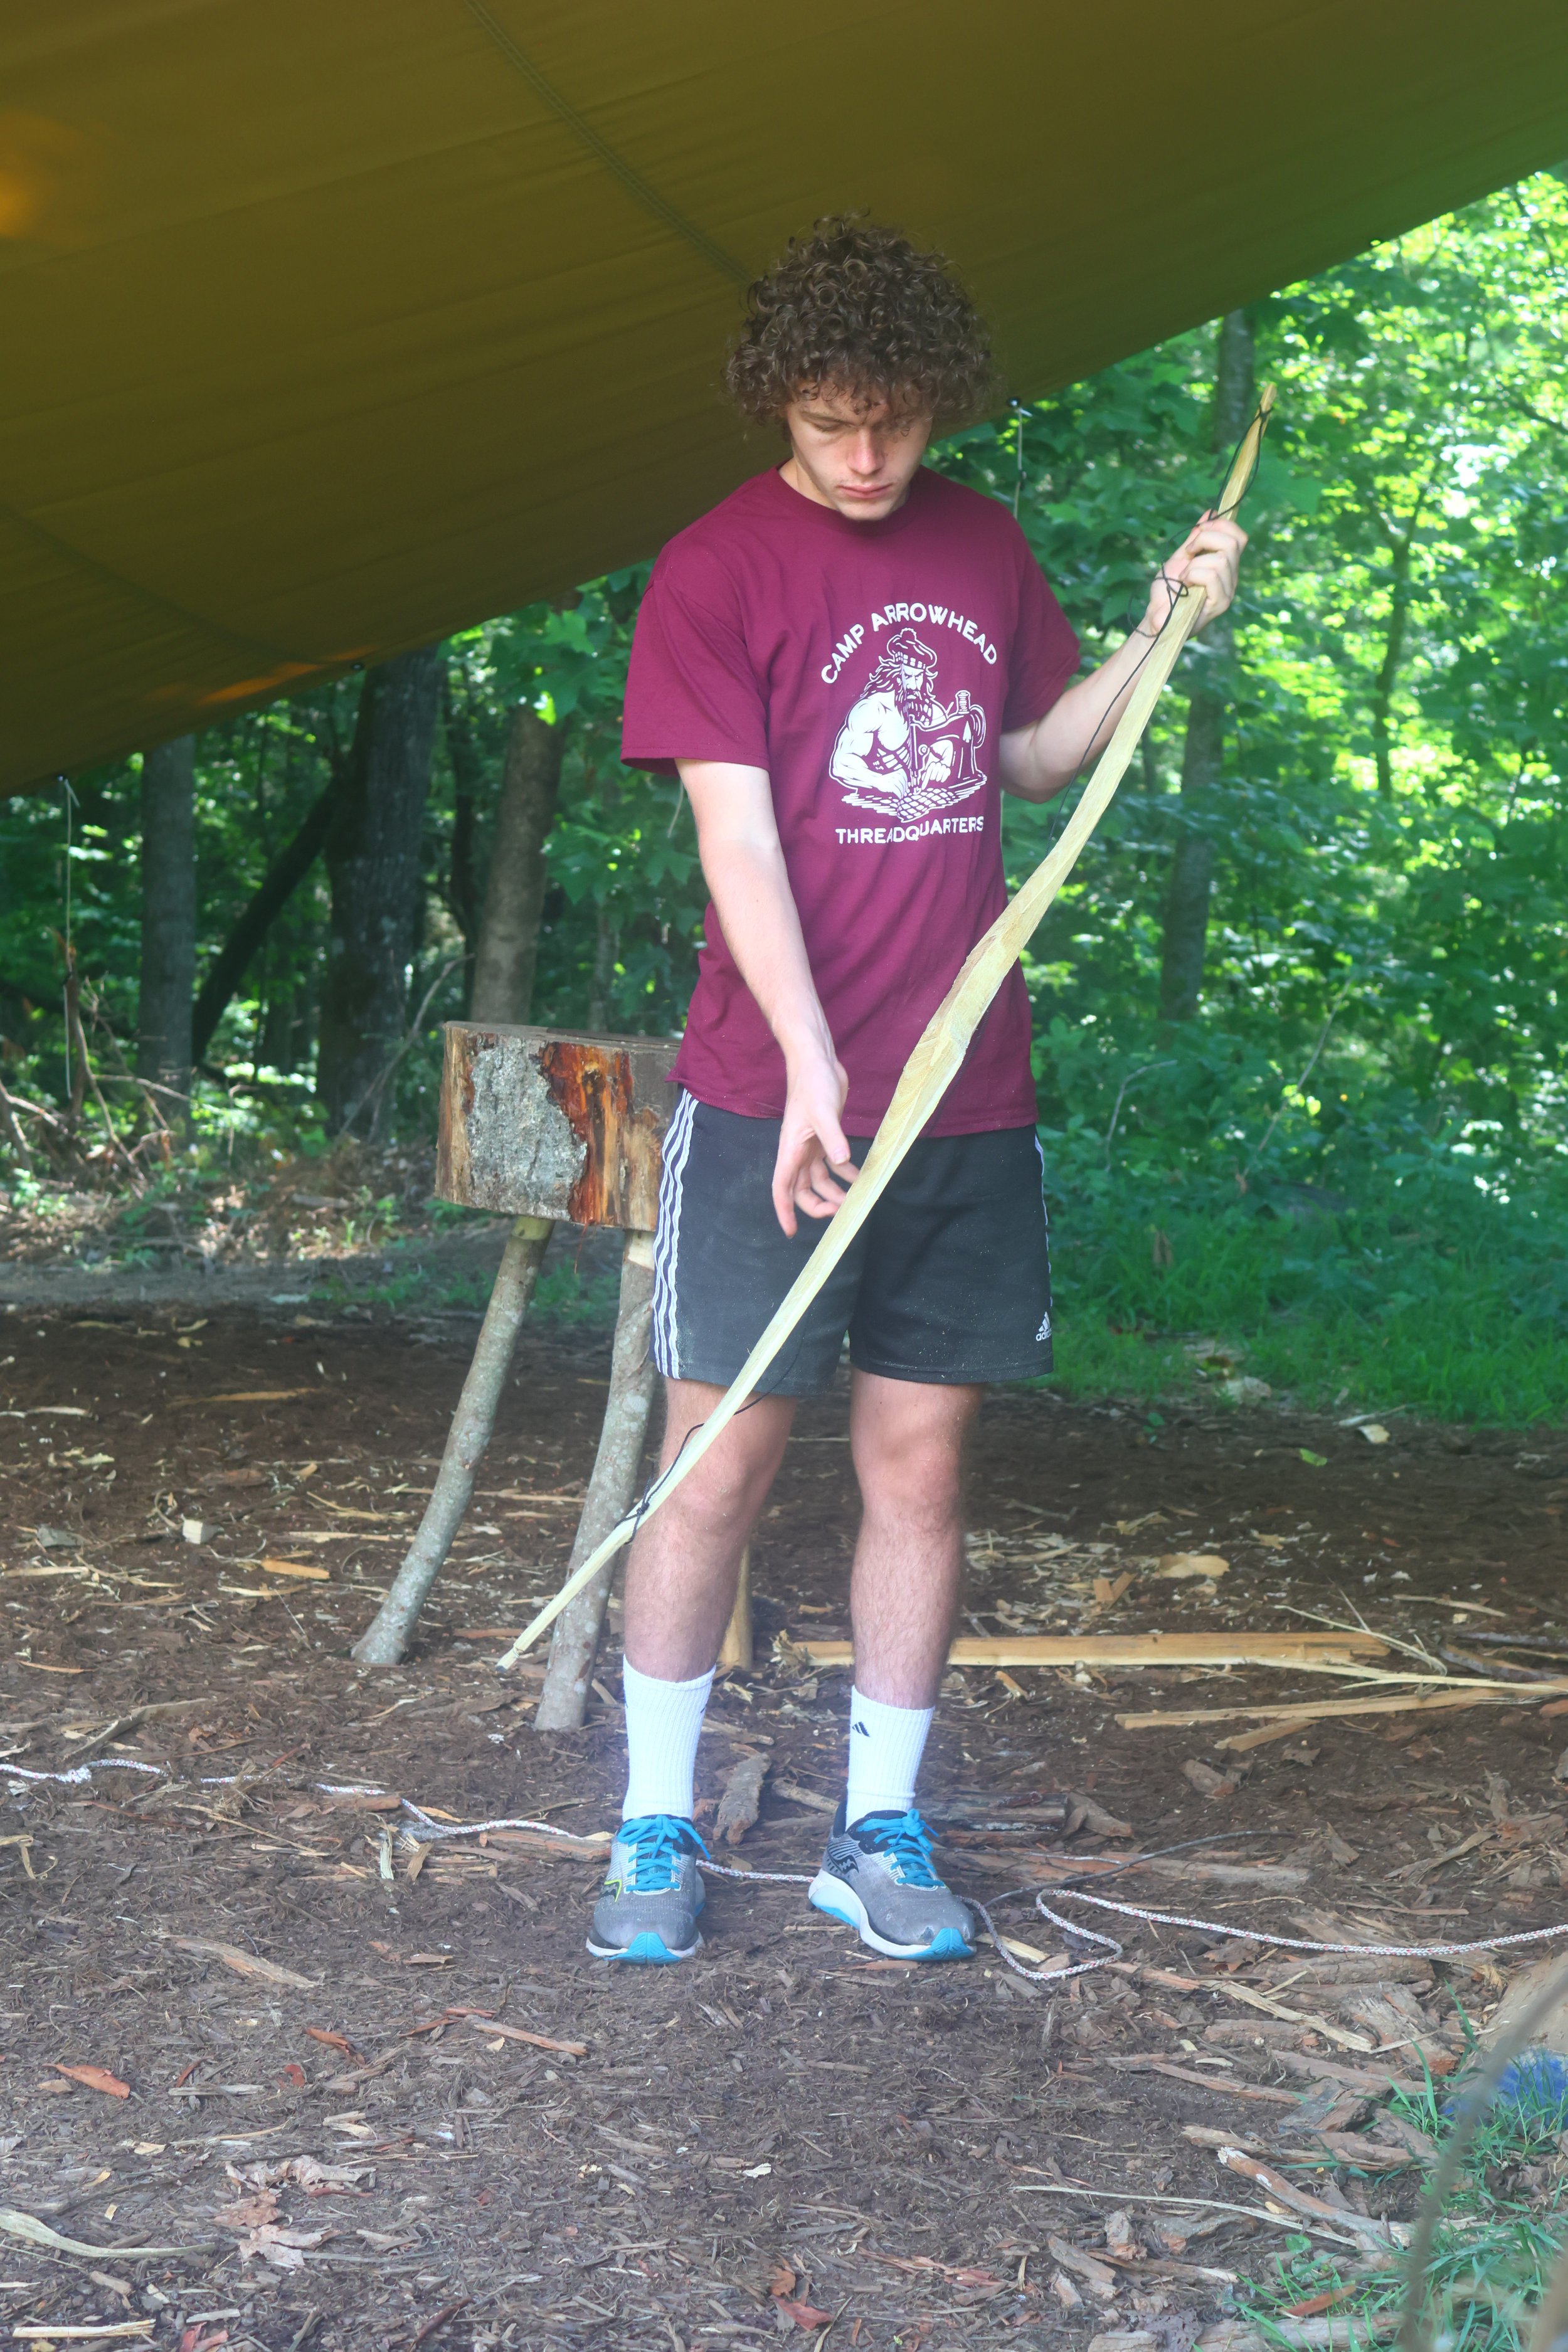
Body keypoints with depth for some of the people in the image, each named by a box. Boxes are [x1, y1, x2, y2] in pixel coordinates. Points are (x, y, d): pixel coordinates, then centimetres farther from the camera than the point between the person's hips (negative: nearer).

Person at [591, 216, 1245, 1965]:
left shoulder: (982, 544, 10)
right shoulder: (716, 569, -5)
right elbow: (738, 839, -13)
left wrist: (1160, 631, 6)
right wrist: (812, 1068, -23)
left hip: (967, 1098, 4)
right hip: (775, 1099, -4)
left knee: (922, 1461, 8)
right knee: (720, 1462, 0)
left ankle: (879, 1833, 19)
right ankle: (654, 1832, 14)